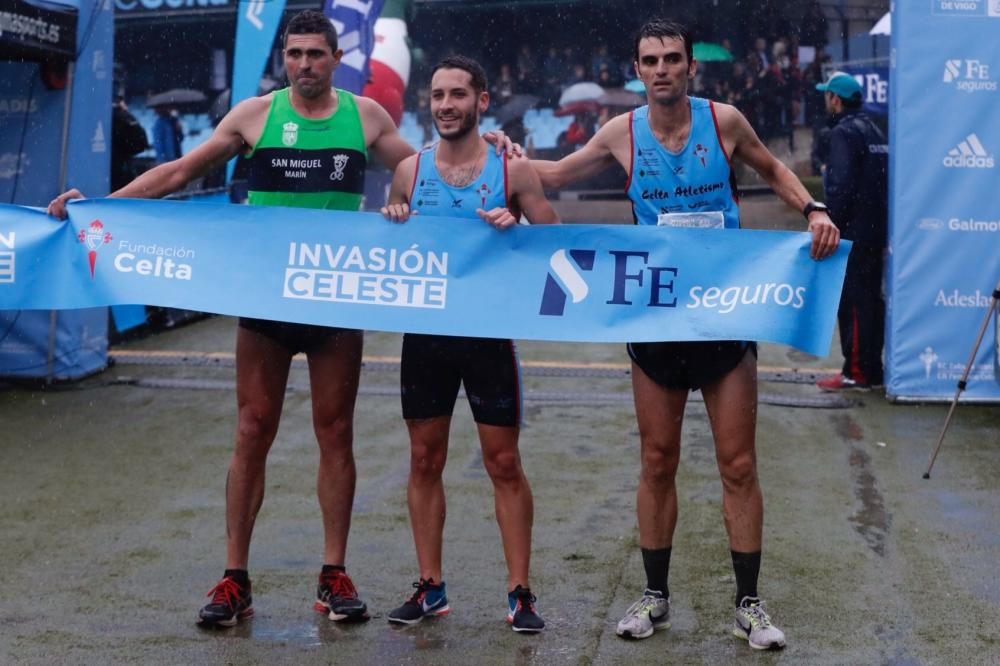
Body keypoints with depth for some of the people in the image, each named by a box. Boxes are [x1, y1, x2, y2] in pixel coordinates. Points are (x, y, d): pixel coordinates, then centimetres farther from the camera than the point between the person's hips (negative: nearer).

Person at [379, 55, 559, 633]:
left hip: (488, 333, -2)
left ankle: (520, 592, 10)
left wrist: (514, 229, -19)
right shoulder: (411, 170, 4)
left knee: (504, 463, 1)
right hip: (425, 333, 3)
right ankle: (431, 587, 19)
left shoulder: (513, 171, -4)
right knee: (425, 460, 8)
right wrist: (392, 226, -7)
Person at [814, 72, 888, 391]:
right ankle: (871, 368, 19)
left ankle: (857, 371, -4)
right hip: (876, 230, 9)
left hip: (853, 232, -9)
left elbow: (840, 186, -21)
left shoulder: (843, 133, -12)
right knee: (870, 297, 13)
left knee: (852, 302, -6)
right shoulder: (873, 131, 16)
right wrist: (882, 226, 21)